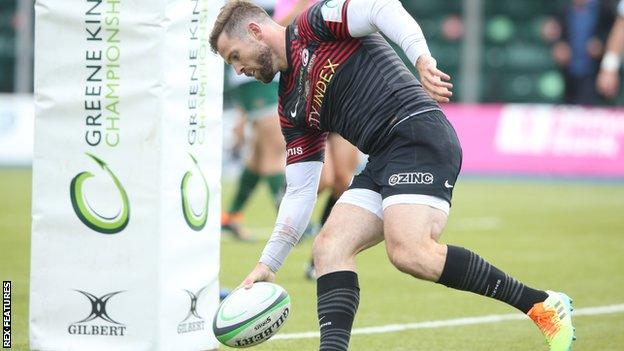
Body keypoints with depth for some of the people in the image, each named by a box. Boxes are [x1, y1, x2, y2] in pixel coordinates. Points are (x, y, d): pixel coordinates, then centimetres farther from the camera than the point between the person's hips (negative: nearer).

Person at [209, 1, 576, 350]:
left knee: (409, 252, -25)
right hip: (384, 163, 9)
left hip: (418, 134, -9)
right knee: (330, 248, -6)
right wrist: (268, 264, 18)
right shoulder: (292, 108, 23)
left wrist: (422, 58, -29)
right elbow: (301, 191, 23)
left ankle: (543, 306, -16)